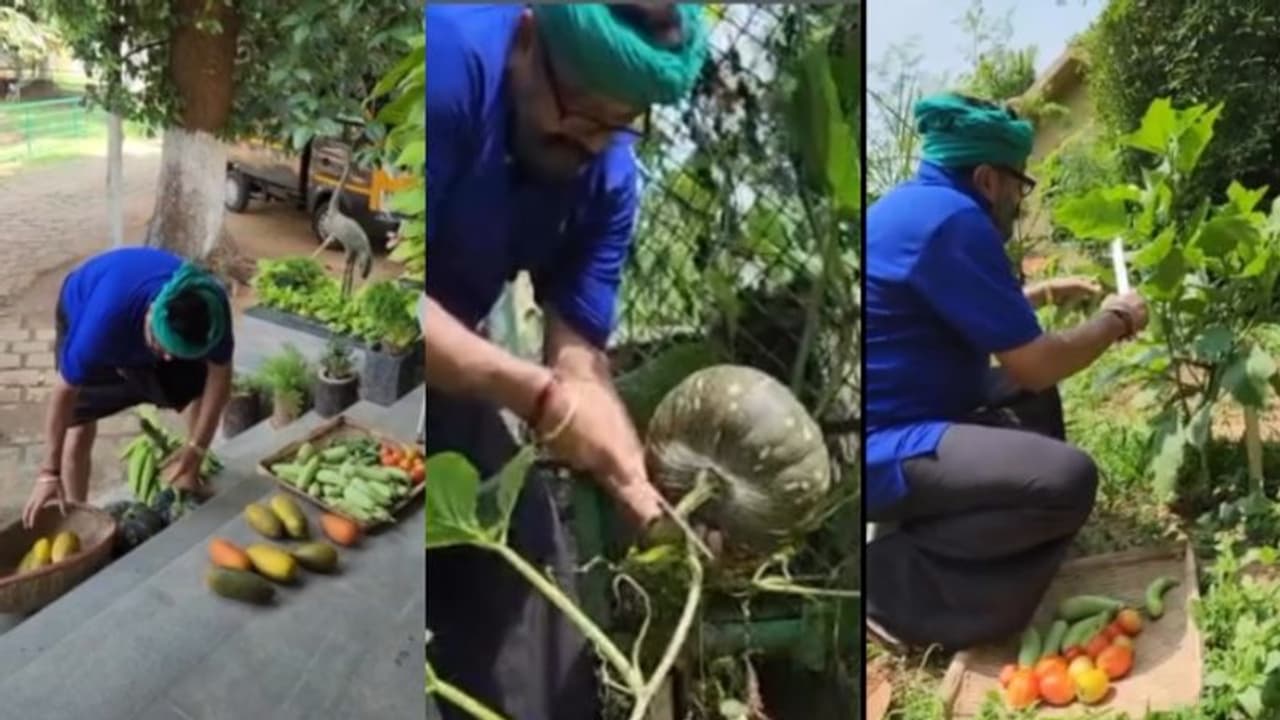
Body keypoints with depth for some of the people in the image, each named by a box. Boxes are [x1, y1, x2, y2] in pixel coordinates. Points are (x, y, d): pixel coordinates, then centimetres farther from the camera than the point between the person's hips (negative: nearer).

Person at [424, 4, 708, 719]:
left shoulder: (609, 178, -9)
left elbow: (579, 363, -11)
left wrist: (655, 503, -23)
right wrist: (537, 396, -33)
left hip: (452, 376, 6)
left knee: (528, 562, 8)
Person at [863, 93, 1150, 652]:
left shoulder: (917, 205, 14)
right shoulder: (950, 219, -18)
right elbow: (1036, 364, -15)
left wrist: (1045, 293, 34)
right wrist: (1114, 320, 3)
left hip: (900, 416, 11)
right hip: (881, 446, -11)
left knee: (1032, 399, 26)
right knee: (1066, 479, -24)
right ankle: (890, 577, -10)